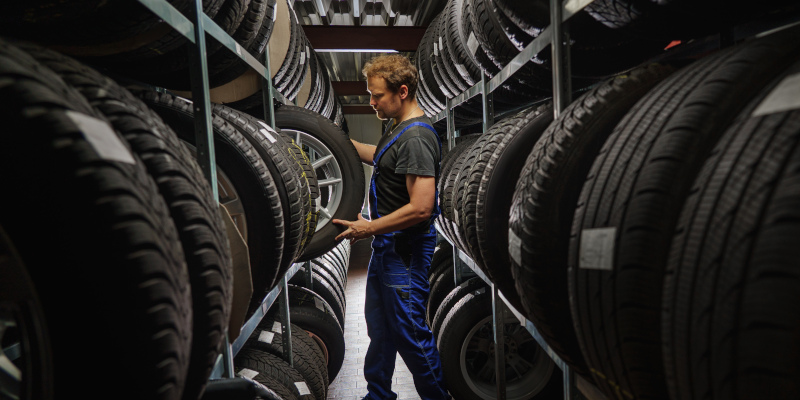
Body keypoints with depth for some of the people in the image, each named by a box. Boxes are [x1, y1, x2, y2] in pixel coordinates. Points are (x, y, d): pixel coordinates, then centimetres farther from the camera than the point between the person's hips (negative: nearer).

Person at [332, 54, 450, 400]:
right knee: (379, 323, 21)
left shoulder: (415, 138, -23)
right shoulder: (400, 127, 9)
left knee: (409, 331, 2)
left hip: (405, 249, -11)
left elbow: (421, 208, -29)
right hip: (387, 245, 11)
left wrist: (369, 228, -20)